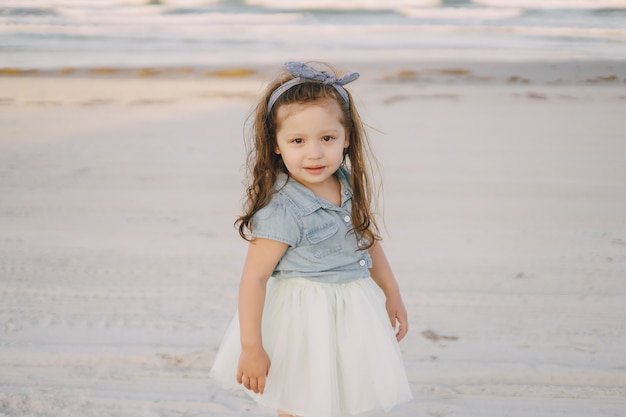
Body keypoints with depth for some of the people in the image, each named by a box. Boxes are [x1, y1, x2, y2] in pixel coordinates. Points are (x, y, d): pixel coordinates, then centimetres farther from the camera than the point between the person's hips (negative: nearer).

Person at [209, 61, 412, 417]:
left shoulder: (350, 186, -2)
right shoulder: (283, 211, -24)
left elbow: (369, 241, 14)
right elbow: (254, 277, -22)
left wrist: (392, 294, 21)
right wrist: (251, 347, -21)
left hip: (352, 315, 7)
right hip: (305, 321, -6)